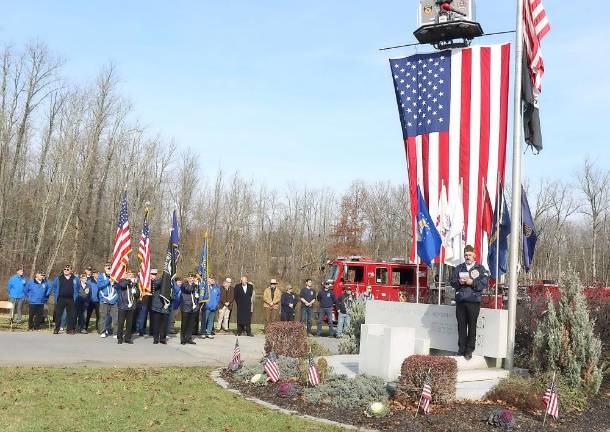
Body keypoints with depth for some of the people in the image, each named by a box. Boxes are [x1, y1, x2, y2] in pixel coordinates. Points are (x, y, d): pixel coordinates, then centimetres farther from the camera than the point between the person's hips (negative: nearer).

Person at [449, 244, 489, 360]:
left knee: (472, 326, 0)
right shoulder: (459, 268, 16)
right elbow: (452, 280, 9)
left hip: (473, 301, -3)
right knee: (461, 325, 5)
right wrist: (459, 282, -10)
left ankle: (469, 350, 5)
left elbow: (484, 283, -4)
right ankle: (461, 348, 12)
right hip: (460, 301, 3)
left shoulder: (480, 268, 7)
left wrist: (472, 282, -14)